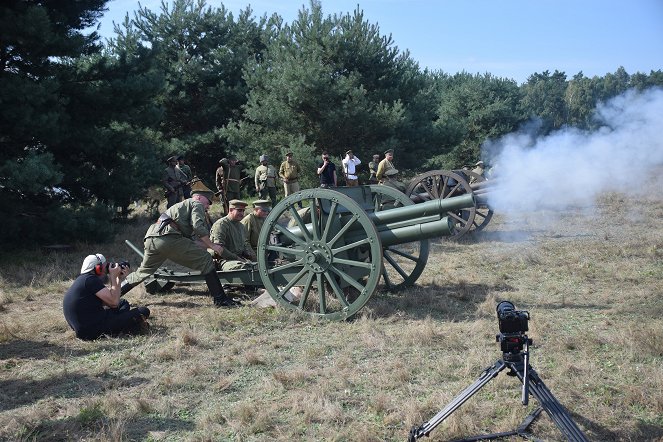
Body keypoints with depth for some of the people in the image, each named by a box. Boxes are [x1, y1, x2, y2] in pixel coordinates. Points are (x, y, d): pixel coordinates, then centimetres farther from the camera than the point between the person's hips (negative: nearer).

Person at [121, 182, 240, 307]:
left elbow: (190, 241, 32)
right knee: (205, 259, -4)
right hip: (168, 237, -9)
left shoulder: (180, 205, 38)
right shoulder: (197, 204, 13)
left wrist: (207, 245, 26)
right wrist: (212, 245, 1)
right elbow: (198, 227, -7)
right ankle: (220, 299, -6)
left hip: (150, 239, 9)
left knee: (143, 271, 26)